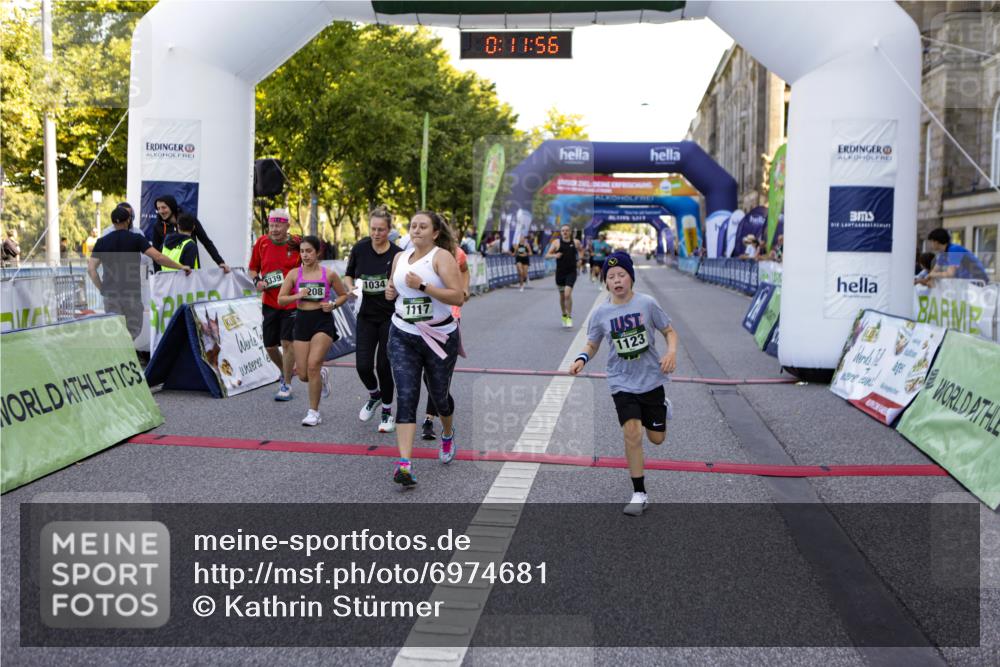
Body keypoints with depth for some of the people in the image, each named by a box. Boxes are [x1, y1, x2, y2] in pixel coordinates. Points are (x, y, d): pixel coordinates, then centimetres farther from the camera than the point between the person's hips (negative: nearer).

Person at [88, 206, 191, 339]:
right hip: (132, 293, -2)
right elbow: (157, 257, -14)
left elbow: (91, 269, -1)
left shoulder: (102, 242, 4)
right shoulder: (136, 239, -4)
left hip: (111, 293, 2)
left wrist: (101, 288, 8)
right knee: (133, 331, 5)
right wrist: (181, 267, -8)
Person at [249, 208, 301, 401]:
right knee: (270, 346, 8)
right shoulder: (262, 243, 2)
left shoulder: (297, 244, -6)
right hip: (269, 302, 4)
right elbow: (252, 269, 12)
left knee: (287, 342, -9)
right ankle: (285, 373, 35)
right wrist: (256, 280, -7)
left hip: (292, 302, -3)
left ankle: (287, 385, 4)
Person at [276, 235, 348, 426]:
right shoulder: (294, 274, 3)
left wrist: (333, 305, -7)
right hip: (302, 320, 3)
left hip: (323, 321, -3)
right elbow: (280, 299, 3)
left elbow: (343, 295, 12)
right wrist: (297, 296, -15)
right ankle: (322, 374, 41)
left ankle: (314, 412, -4)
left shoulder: (329, 274, 0)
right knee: (303, 375, 3)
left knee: (313, 365, -18)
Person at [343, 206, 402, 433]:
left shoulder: (397, 254, -9)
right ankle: (374, 395, 29)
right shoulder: (360, 248, -2)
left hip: (390, 316, -2)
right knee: (363, 365, -5)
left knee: (384, 365, -1)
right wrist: (351, 287, -9)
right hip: (366, 316, 2)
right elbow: (348, 274, 11)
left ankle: (387, 412, 20)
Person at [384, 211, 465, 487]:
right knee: (406, 397, -11)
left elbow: (458, 297, -21)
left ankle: (447, 434, 49)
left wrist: (423, 286, -27)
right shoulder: (400, 257, 7)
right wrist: (390, 291, 2)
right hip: (403, 337, 3)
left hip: (440, 337, -3)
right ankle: (404, 464, -17)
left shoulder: (442, 257, -11)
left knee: (439, 395, 15)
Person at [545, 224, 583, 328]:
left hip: (571, 272, -1)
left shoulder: (575, 242, 2)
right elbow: (547, 255, -3)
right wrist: (555, 255, -22)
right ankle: (564, 316, 33)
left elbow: (581, 250, 22)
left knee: (567, 294, -17)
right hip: (560, 272, 2)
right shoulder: (556, 242, -1)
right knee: (562, 295, 13)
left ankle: (569, 318, -6)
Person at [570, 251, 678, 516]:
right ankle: (639, 494, 1)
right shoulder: (601, 313, -5)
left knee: (657, 438, 10)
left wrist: (671, 353, -18)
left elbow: (669, 331, 1)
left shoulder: (647, 303, -9)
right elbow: (592, 344, 7)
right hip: (622, 383, 0)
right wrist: (582, 359, -15)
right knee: (632, 433, -14)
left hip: (651, 378, 0)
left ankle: (663, 405, 46)